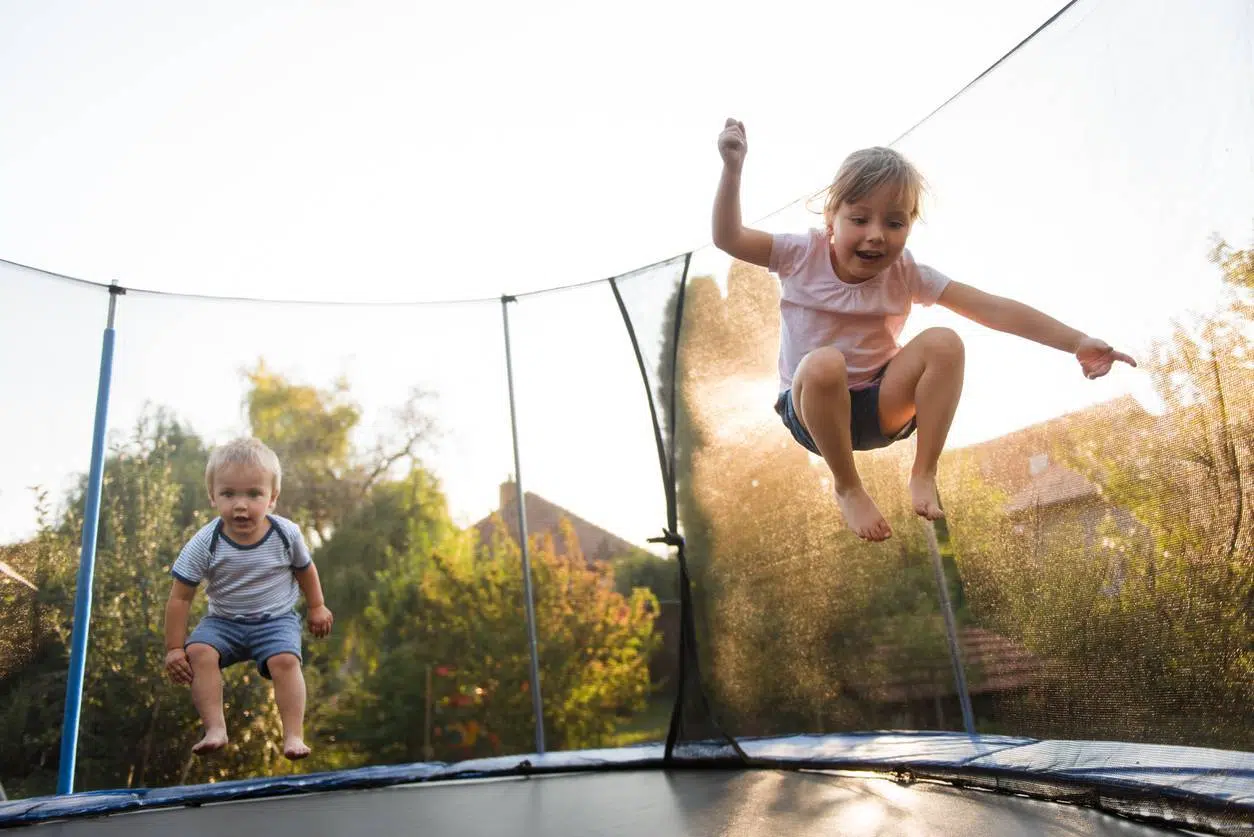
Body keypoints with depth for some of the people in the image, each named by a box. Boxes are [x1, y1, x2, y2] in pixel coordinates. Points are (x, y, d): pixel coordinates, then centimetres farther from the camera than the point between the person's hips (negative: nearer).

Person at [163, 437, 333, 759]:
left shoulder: (286, 534, -14)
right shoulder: (204, 544, -16)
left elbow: (305, 569, 7)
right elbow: (180, 597, -8)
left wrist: (317, 607, 17)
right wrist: (174, 648, -8)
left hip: (277, 620, -1)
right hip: (224, 621, 1)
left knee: (285, 660, -26)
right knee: (198, 652, -25)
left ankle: (294, 735, -19)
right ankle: (215, 729, -18)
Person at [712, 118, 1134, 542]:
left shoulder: (905, 273, -7)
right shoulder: (804, 254, -11)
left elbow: (992, 308, -12)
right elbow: (728, 238, -15)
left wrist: (1078, 341, -19)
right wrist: (733, 168, -27)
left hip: (882, 408, 2)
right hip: (810, 408, -2)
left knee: (944, 342, -23)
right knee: (823, 364, -39)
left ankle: (924, 475, -12)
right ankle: (848, 489, -16)